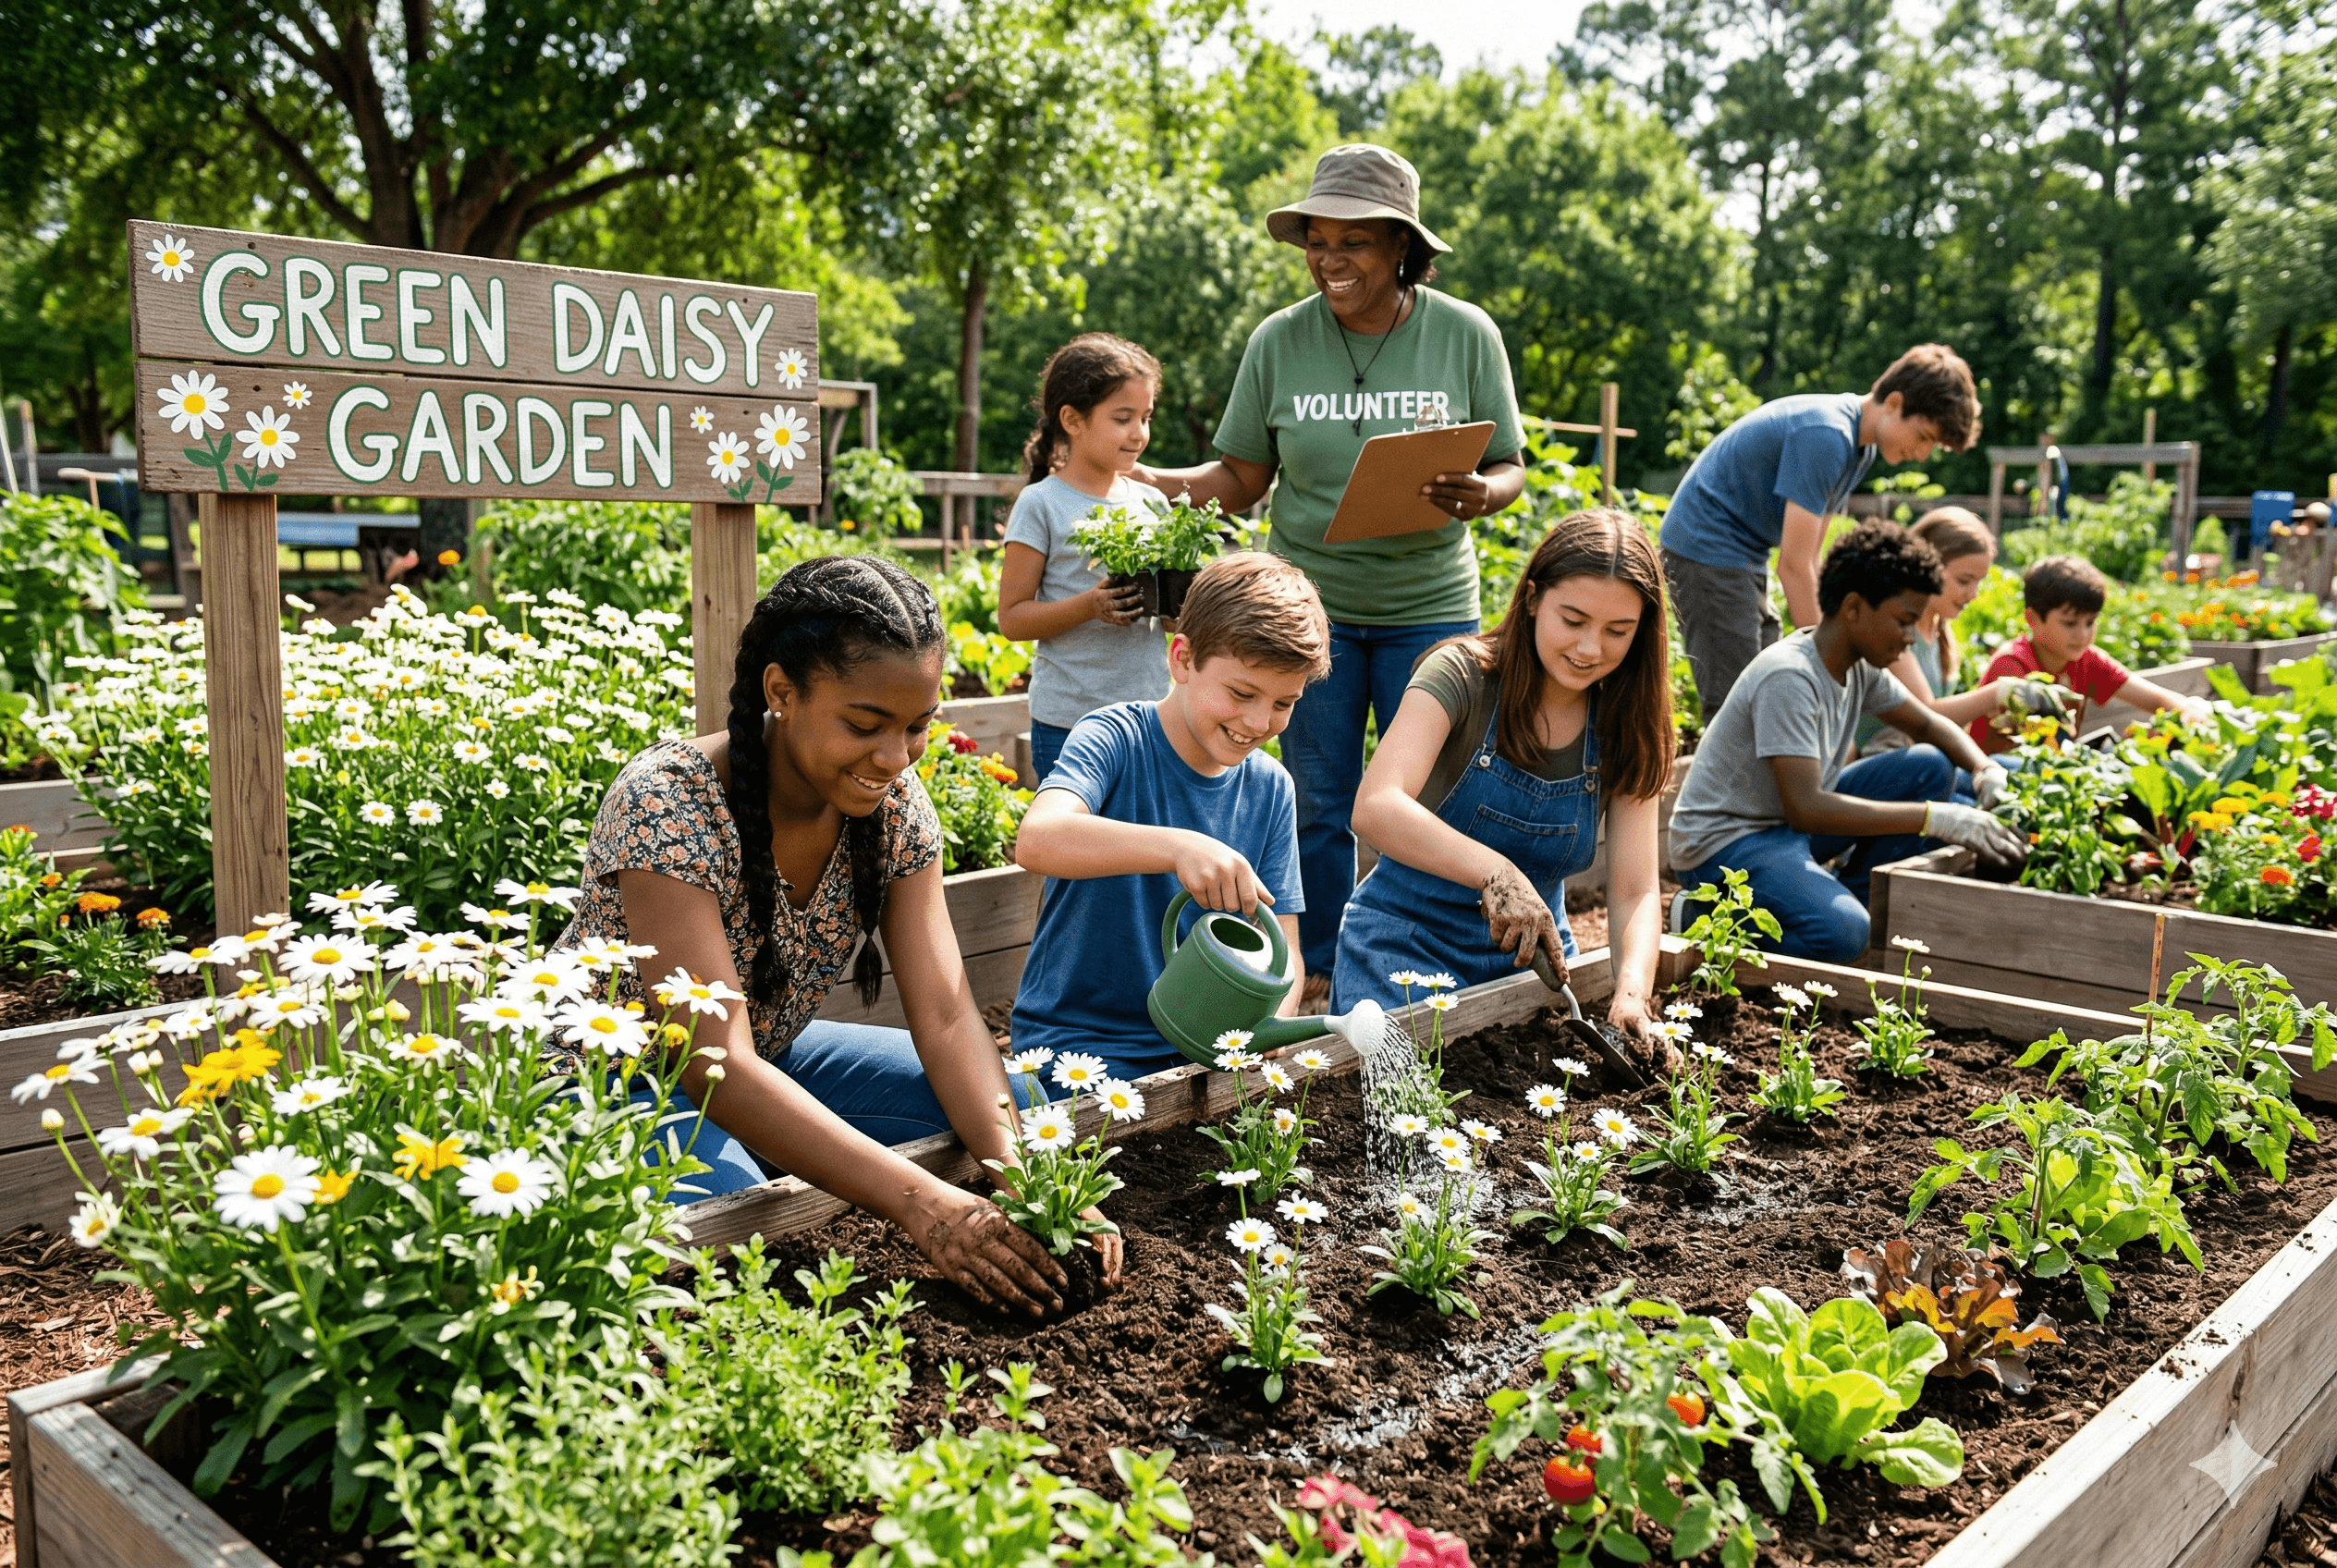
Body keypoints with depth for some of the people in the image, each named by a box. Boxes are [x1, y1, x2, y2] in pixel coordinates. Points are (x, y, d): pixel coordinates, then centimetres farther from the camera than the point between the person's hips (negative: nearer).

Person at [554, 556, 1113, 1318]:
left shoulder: (893, 803, -11)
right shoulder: (670, 805, -30)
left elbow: (946, 1016, -15)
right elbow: (717, 1065, -36)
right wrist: (920, 1201, -46)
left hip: (767, 1062, 6)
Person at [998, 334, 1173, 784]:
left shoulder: (1152, 503, 9)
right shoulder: (1041, 505, -6)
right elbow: (1011, 618, -7)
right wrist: (1088, 607, -21)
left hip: (1149, 715, 5)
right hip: (1069, 723, -4)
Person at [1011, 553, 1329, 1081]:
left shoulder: (1269, 789, 4)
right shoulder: (1114, 739, -12)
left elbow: (1282, 951, 3)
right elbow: (1036, 840, -33)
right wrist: (1177, 847, -46)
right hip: (1077, 1038, -5)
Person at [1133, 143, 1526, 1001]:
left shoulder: (1466, 335, -2)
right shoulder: (1279, 341, -1)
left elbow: (1509, 467, 2)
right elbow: (1243, 476, 2)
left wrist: (1479, 496, -21)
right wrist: (1160, 480, -15)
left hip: (1430, 603, 0)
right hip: (1310, 603, 1)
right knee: (1318, 809, 8)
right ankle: (1323, 983, 24)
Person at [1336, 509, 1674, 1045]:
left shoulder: (1625, 729, -3)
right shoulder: (1463, 675, -17)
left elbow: (1635, 893, -10)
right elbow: (1376, 807, -33)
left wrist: (1631, 993, -31)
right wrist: (1497, 873, -48)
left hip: (1530, 954, 4)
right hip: (1410, 944, -4)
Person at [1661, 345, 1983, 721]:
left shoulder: (1861, 444, 8)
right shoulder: (1826, 436, -23)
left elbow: (1808, 555, 9)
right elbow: (1793, 564, -24)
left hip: (1743, 554, 10)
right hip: (1707, 545, -10)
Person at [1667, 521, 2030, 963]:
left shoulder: (1862, 666, 1)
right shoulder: (1788, 678, -27)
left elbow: (1928, 725, 16)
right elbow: (1805, 809, -33)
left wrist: (1986, 770, -6)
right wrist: (1934, 818, -32)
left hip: (1795, 820, 9)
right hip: (1725, 841, -9)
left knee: (1930, 766, 1)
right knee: (1842, 934, -33)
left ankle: (1860, 897, 5)